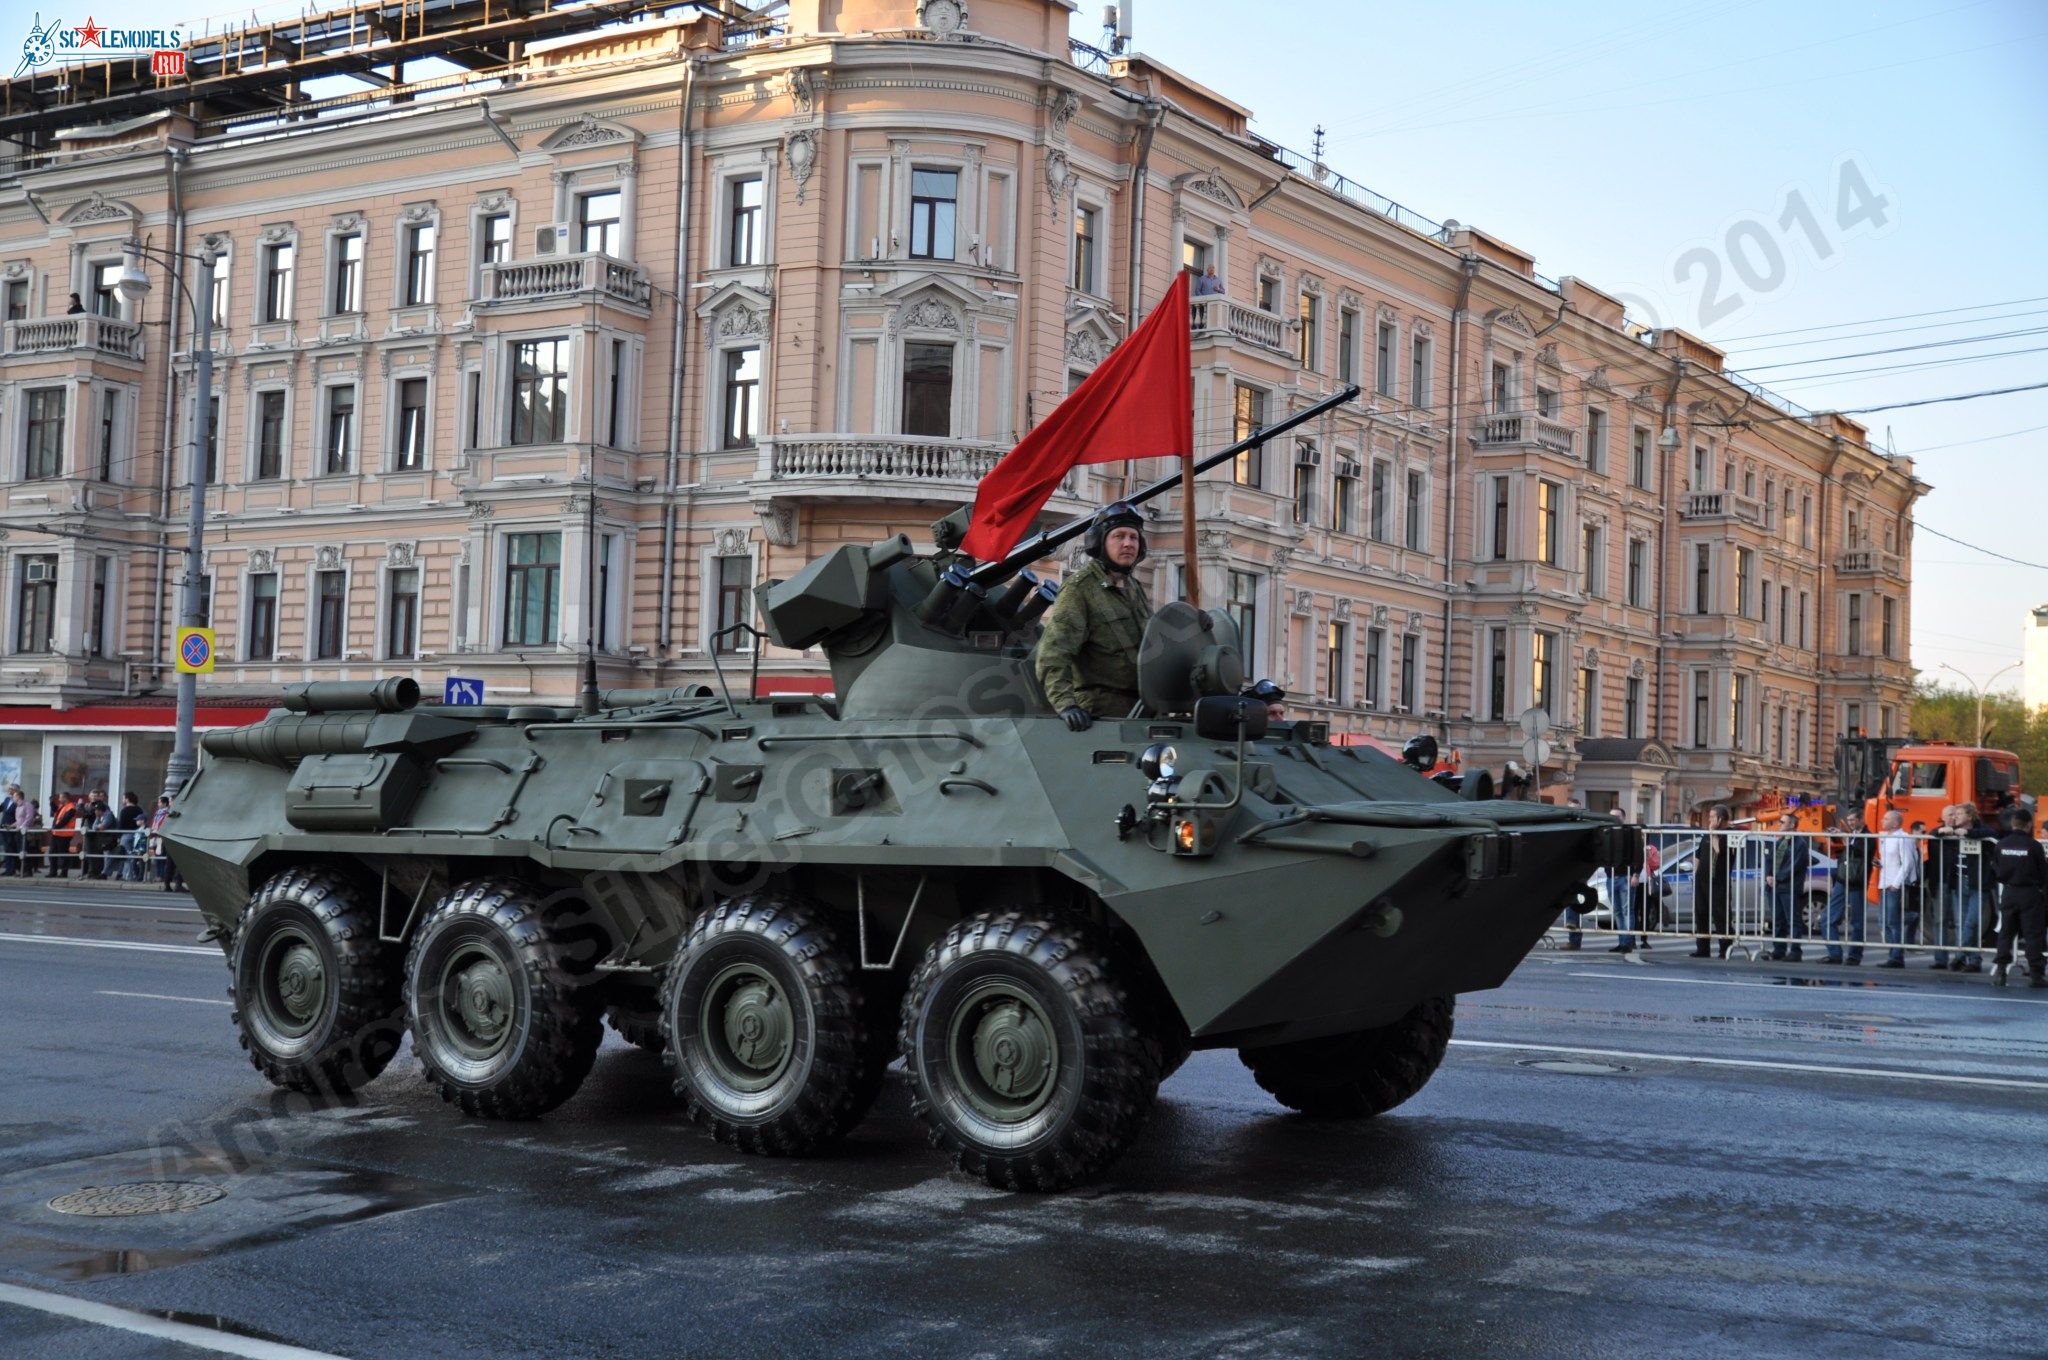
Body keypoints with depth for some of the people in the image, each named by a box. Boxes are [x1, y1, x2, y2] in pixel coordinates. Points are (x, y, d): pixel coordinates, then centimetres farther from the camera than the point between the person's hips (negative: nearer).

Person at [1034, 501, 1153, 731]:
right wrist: (1065, 704, -31)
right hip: (1101, 711, -7)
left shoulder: (1136, 589, 18)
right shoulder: (1079, 589, -8)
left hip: (1140, 709, 8)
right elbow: (1053, 655, -18)